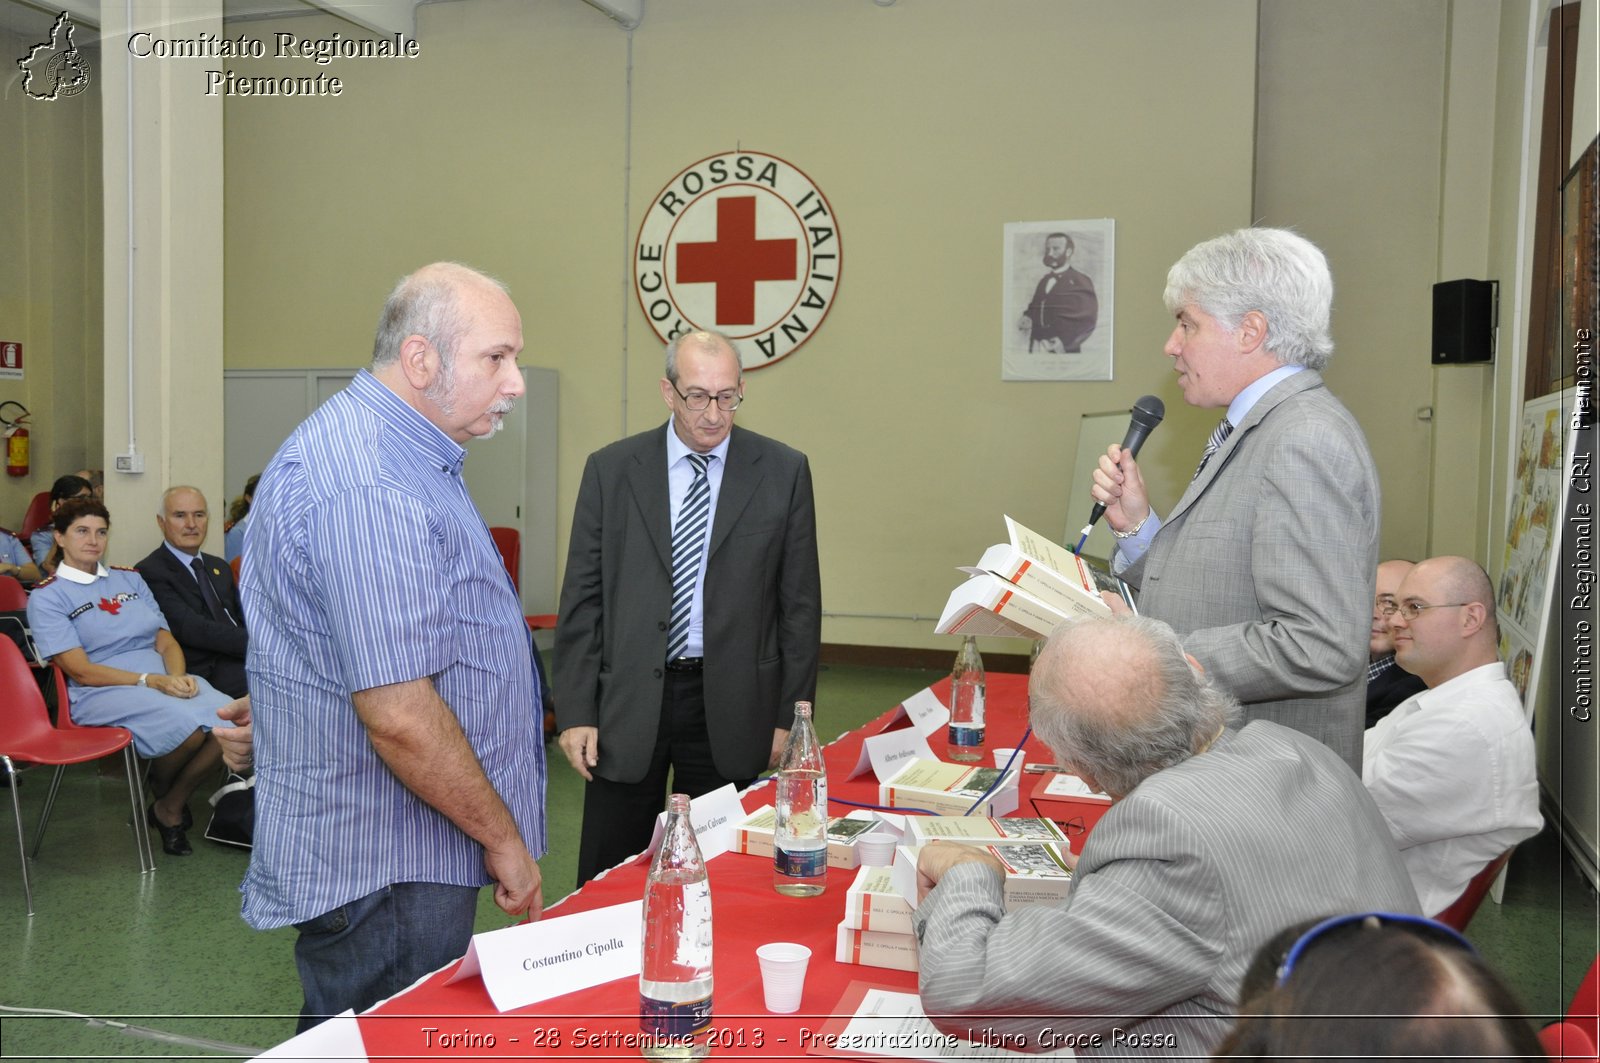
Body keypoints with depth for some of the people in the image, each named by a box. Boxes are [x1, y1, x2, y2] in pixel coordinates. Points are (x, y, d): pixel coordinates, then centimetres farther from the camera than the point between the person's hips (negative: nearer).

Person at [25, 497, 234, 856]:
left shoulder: (130, 579, 20)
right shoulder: (47, 597, 3)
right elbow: (81, 671, -7)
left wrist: (178, 675, -9)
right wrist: (152, 681, -17)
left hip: (166, 681, 5)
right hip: (102, 693, -5)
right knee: (188, 728, -34)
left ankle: (170, 808, -1)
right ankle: (159, 788, 2)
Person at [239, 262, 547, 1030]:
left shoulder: (386, 456, 11)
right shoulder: (370, 491, -25)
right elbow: (399, 716, -28)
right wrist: (504, 838, -14)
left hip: (407, 853, 10)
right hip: (382, 878, -10)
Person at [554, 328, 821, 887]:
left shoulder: (783, 472, 1)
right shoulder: (611, 469, 2)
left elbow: (800, 604, 2)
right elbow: (582, 599, 3)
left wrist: (789, 715, 0)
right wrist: (575, 712, -2)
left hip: (731, 708, 0)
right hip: (628, 703, 1)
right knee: (607, 880, 8)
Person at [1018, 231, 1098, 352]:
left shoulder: (1081, 282, -1)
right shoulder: (1043, 281, 17)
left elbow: (1087, 321, -7)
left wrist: (1064, 342, -20)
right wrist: (1027, 318, 1)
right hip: (1036, 347, 5)